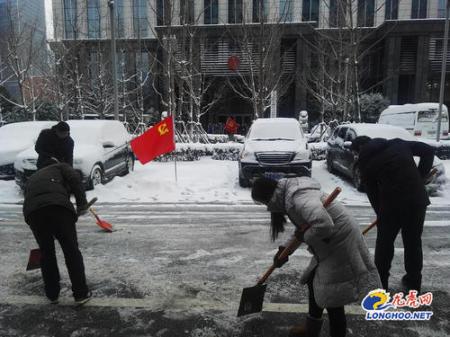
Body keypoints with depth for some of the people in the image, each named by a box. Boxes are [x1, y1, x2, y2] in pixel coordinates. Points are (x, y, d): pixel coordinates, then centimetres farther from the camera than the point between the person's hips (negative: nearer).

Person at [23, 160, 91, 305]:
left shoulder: (31, 179, 42)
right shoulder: (60, 167, 29)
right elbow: (74, 178, 4)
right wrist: (82, 203, 1)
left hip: (32, 211, 4)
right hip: (58, 206, -4)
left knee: (46, 252, 21)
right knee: (72, 251, 8)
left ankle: (52, 294, 29)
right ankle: (81, 294, 14)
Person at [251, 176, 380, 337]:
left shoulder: (299, 197, -27)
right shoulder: (289, 195, 5)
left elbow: (323, 224, -42)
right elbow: (302, 227, 16)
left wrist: (305, 236, -22)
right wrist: (285, 250, 9)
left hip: (341, 245, -11)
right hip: (328, 247, 11)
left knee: (332, 299, 0)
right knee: (314, 283, 24)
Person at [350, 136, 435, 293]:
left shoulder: (366, 162, 4)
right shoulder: (397, 143, 14)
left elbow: (372, 193, 7)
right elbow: (428, 151, 11)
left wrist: (380, 213, 18)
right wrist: (420, 178, 11)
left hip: (391, 202, -4)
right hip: (417, 198, 4)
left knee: (384, 242, 14)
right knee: (413, 242, 18)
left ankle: (380, 282, 24)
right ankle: (413, 283, 31)